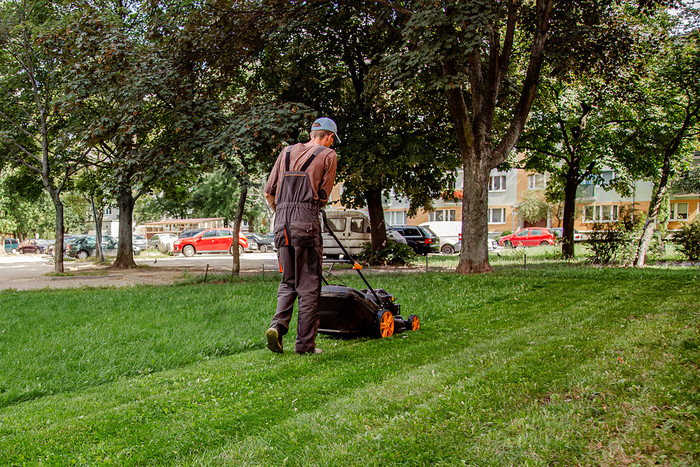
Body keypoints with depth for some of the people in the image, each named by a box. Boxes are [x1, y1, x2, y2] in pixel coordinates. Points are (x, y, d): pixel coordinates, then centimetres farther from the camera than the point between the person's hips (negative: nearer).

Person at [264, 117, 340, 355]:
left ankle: (277, 325, -5)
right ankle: (305, 344, 5)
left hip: (281, 225, 5)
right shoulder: (328, 155, 5)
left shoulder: (287, 151, 18)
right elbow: (323, 197, 2)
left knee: (288, 281, 16)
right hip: (306, 224, -5)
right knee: (308, 285, 2)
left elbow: (269, 193, 16)